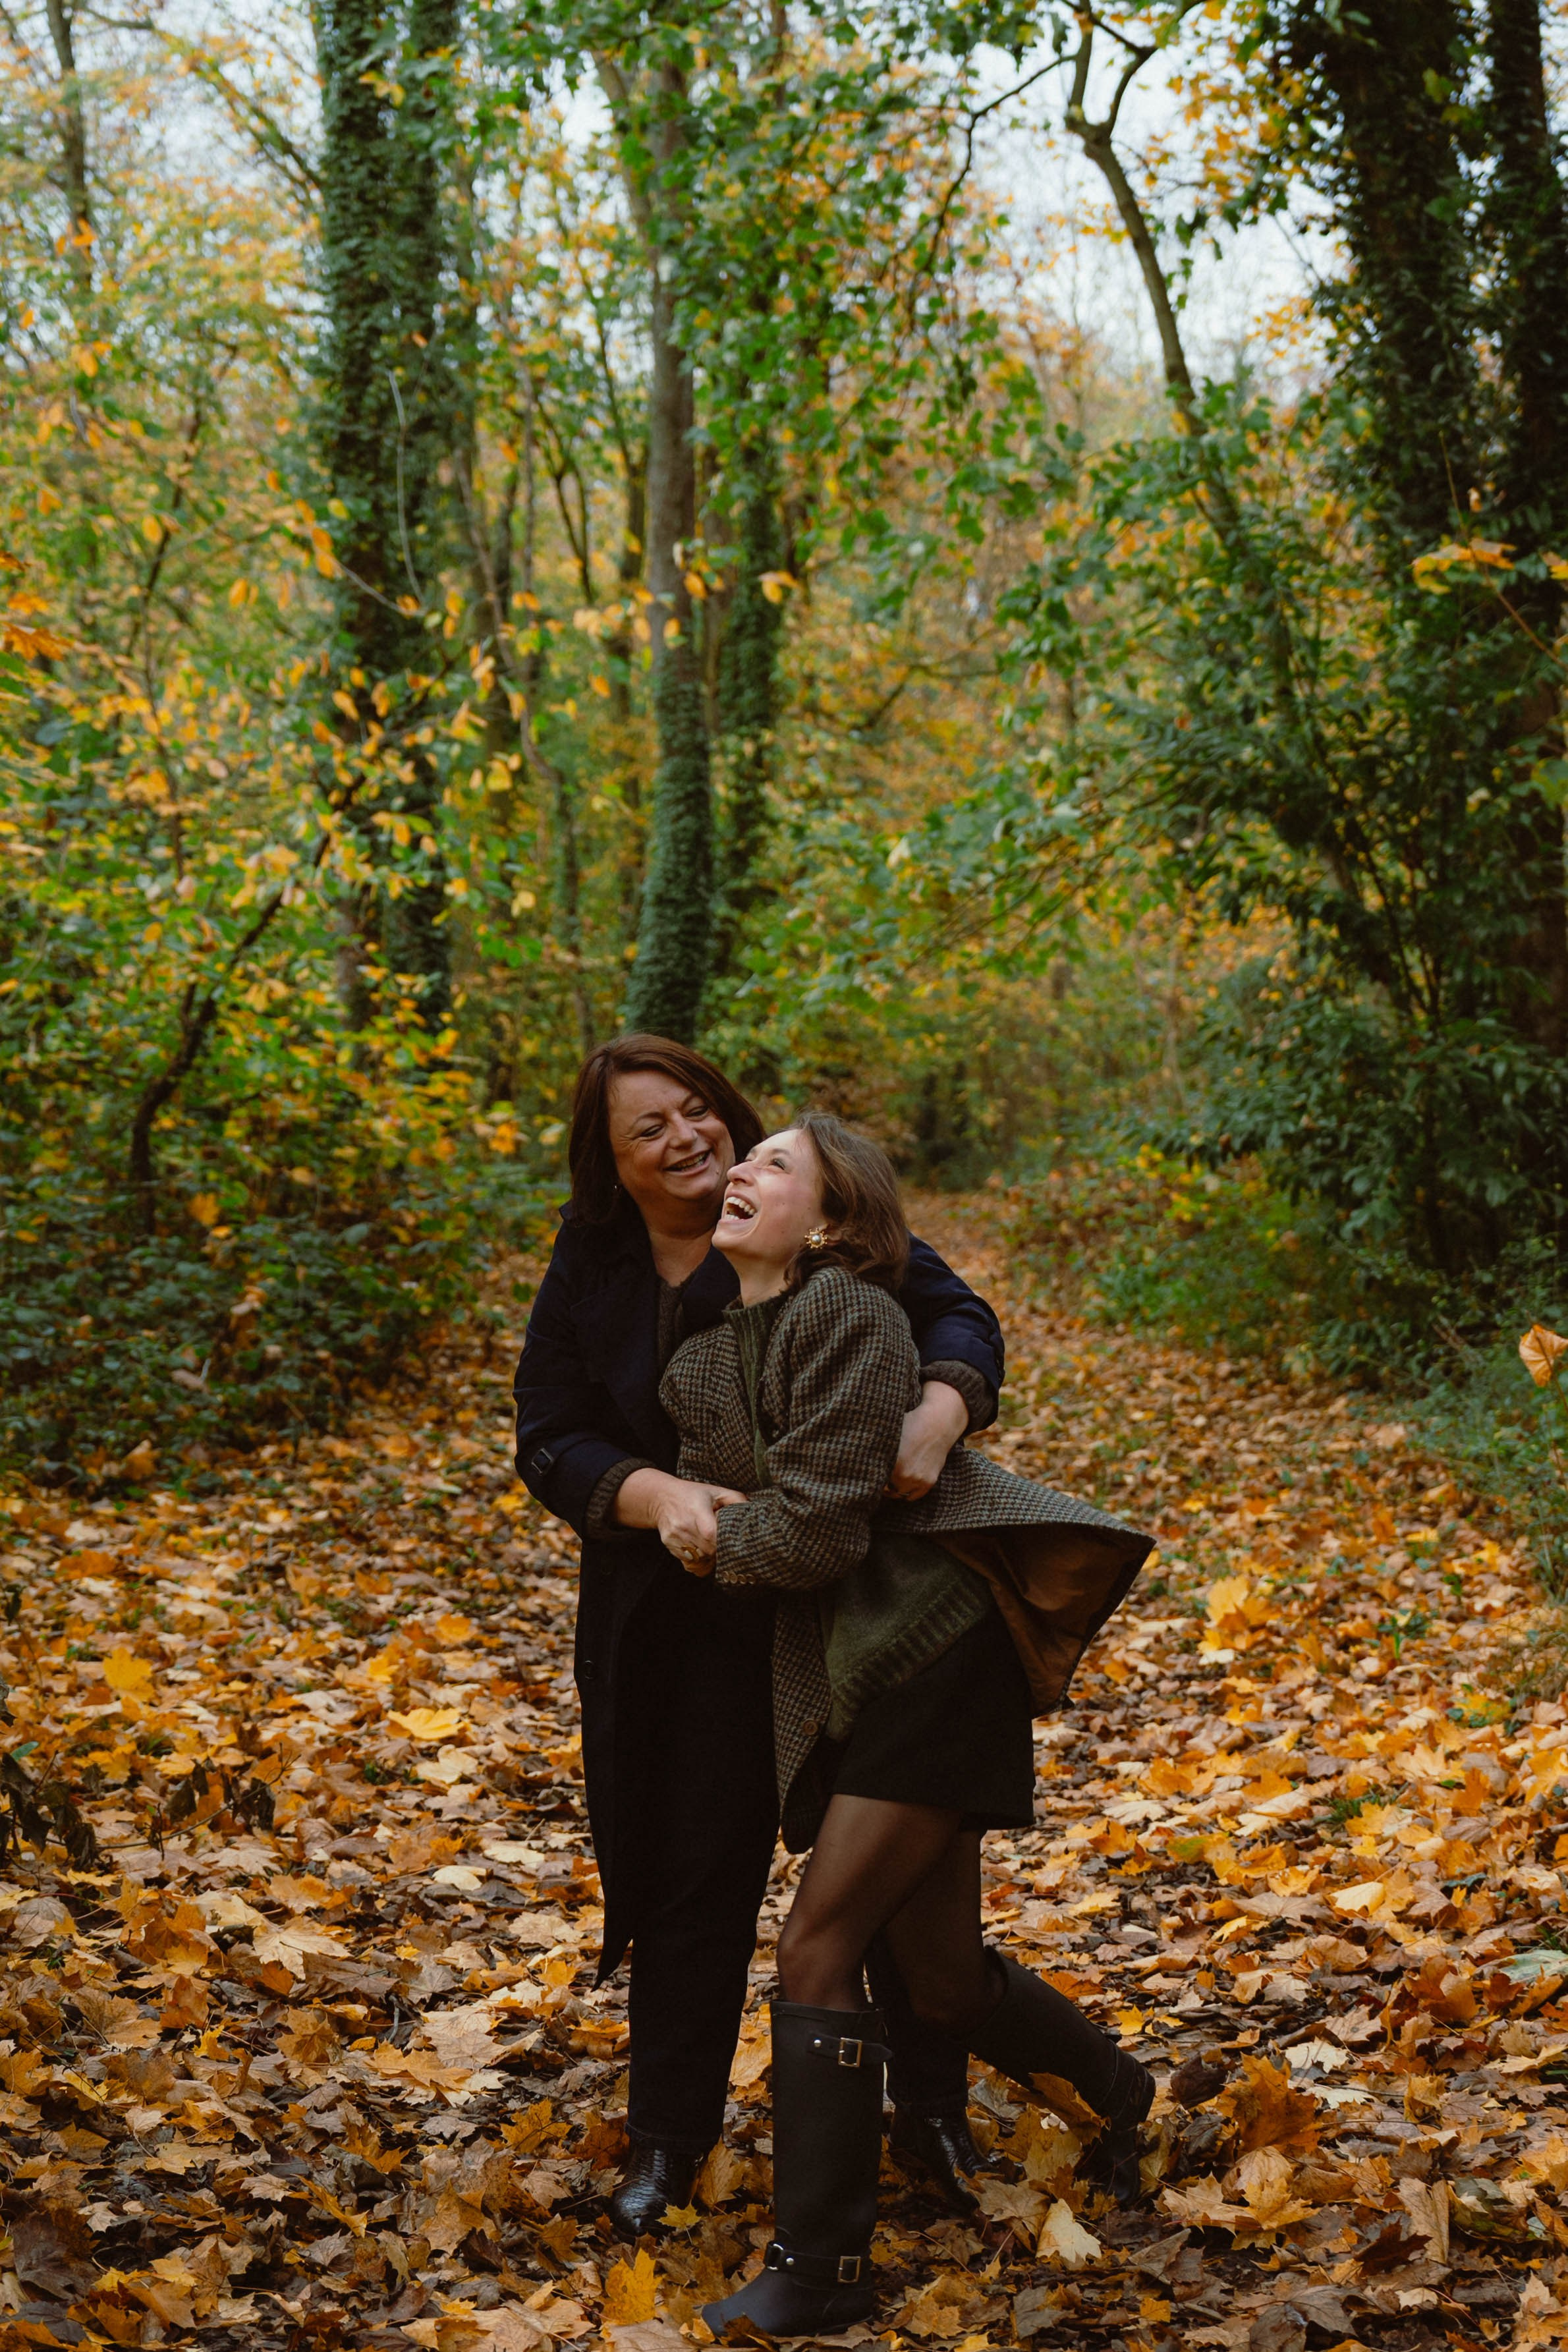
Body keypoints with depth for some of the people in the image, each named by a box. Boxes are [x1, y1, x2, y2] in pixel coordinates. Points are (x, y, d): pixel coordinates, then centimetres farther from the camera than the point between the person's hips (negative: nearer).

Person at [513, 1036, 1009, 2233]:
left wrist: (939, 1411, -34)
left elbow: (954, 1313, -12)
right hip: (690, 1625, 1)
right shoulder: (590, 1275, -2)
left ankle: (932, 2109, 31)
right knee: (696, 1875, 11)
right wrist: (657, 1494, -26)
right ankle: (669, 2140, 28)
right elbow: (552, 1444, -5)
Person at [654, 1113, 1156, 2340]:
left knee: (818, 1947, -9)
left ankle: (819, 2271, 4)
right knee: (942, 1974, 15)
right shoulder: (705, 1358, 9)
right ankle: (1121, 2098, 45)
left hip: (933, 1650, -8)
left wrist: (716, 1540, -2)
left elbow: (817, 1527, -19)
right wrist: (700, 1508, 3)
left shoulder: (851, 1315, -16)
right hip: (844, 1678, 8)